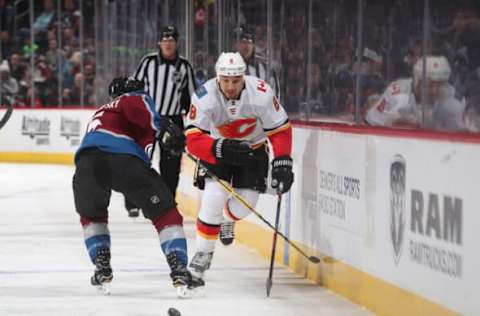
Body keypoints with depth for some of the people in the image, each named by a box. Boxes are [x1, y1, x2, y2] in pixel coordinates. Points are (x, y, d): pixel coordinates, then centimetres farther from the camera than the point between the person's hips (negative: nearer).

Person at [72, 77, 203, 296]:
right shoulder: (137, 98, 24)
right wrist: (161, 128, -9)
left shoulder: (102, 111, 45)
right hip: (124, 157, -5)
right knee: (165, 212, 9)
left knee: (91, 215, 31)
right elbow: (134, 107, -1)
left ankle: (102, 269, 19)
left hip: (87, 157, 5)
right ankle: (180, 272, 0)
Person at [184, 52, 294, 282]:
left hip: (253, 149, 1)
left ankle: (227, 219, 31)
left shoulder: (261, 93, -29)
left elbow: (280, 130, -18)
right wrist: (220, 148, -47)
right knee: (214, 196, -20)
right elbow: (193, 140, -31)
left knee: (244, 205, -7)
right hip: (217, 149, -1)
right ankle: (203, 252, -5)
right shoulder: (204, 97, -30)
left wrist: (282, 163, -27)